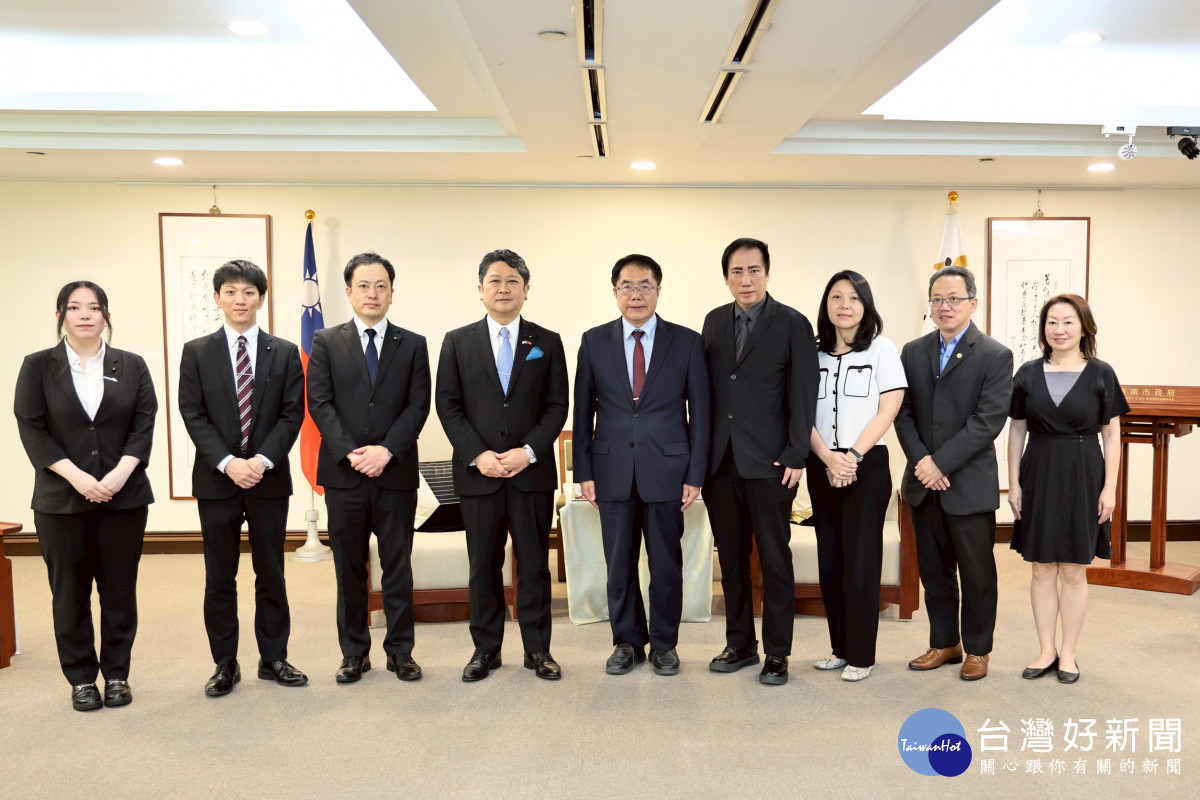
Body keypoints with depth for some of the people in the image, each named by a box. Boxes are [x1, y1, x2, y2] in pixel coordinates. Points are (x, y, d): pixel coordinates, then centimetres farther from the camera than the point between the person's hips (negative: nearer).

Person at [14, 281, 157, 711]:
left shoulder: (132, 366, 8)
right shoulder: (38, 366, 5)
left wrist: (119, 474, -12)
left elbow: (144, 423, 1)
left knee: (120, 588, 5)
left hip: (124, 496, 1)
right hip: (61, 499, 0)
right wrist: (77, 476, -14)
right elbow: (31, 429, -2)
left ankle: (117, 674, 17)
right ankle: (81, 678, 18)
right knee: (69, 591, 6)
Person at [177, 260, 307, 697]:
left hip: (269, 479, 0)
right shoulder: (196, 352, 4)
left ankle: (273, 658, 20)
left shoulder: (285, 353, 5)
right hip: (216, 480, 0)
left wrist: (262, 460, -14)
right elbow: (193, 415, -2)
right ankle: (225, 664, 19)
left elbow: (292, 414, -1)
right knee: (220, 578, 7)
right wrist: (227, 462, -14)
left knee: (271, 574, 8)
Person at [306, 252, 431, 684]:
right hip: (343, 473, 0)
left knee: (398, 566, 6)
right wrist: (350, 452, -13)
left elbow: (418, 405, -1)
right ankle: (354, 652, 20)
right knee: (349, 567, 8)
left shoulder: (412, 345, 7)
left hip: (396, 472, 0)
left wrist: (387, 450, -13)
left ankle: (400, 650, 17)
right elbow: (319, 403, -1)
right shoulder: (326, 342, 6)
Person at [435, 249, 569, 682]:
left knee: (534, 564, 5)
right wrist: (477, 455, -10)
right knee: (483, 565, 8)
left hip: (532, 471, 0)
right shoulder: (457, 342, 6)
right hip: (479, 472, 0)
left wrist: (528, 451, -11)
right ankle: (485, 649, 20)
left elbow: (557, 405, 2)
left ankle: (537, 649, 17)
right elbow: (447, 405, 2)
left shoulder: (547, 342, 7)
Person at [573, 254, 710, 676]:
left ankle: (664, 644, 25)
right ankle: (627, 642, 26)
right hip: (613, 471, 1)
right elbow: (583, 411, 7)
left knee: (666, 565, 8)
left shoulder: (687, 342, 2)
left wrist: (695, 475, -3)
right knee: (619, 565, 9)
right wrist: (584, 472, 2)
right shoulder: (594, 341, 5)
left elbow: (699, 412, 2)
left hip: (666, 470, -1)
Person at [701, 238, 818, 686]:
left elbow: (802, 395, -5)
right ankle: (740, 644, 25)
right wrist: (701, 452, 6)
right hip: (720, 460, 5)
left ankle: (777, 653, 14)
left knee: (774, 558, 3)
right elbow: (707, 388, 11)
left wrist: (795, 457, -11)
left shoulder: (792, 324, -2)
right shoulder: (714, 321, 11)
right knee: (731, 557, 11)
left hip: (769, 462, -4)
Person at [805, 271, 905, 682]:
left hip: (867, 465, -4)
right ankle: (840, 647, 20)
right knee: (830, 559, 8)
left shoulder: (882, 348, 0)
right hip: (822, 466, 4)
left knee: (861, 559, -2)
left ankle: (861, 655, 9)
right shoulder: (814, 353, 8)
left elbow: (888, 409, -6)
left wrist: (853, 456, -14)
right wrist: (828, 458, -11)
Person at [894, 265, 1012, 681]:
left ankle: (978, 649, 23)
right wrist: (922, 462, -10)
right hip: (924, 482, 4)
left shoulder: (995, 356, -5)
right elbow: (903, 413, 5)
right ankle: (944, 643, 28)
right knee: (933, 570, 13)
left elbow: (988, 421, -13)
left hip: (970, 485, -4)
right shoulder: (913, 352, 9)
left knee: (977, 573, 7)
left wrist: (941, 462, -17)